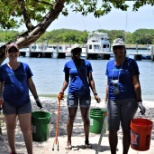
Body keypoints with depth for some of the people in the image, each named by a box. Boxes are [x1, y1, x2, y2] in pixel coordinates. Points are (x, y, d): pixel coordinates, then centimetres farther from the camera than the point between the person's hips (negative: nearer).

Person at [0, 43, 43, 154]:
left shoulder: (25, 66, 0)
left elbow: (31, 84, 6)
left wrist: (36, 98, 5)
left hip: (24, 102, 0)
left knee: (26, 129, 0)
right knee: (10, 128, 13)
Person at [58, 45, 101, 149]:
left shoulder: (87, 63, 1)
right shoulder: (68, 64, 2)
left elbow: (90, 79, 1)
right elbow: (66, 80, 7)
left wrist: (95, 94, -5)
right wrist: (62, 92, -6)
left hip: (85, 93, 0)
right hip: (72, 93, 0)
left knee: (85, 118, 8)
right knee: (71, 118, 5)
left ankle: (87, 140, 21)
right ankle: (69, 141, 17)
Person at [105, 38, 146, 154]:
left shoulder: (131, 63, -4)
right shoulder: (110, 64, 10)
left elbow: (136, 83, -8)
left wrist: (139, 101, -14)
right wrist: (106, 100, 13)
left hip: (129, 100, -4)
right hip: (113, 101, 4)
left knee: (126, 130, 6)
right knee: (112, 130, 6)